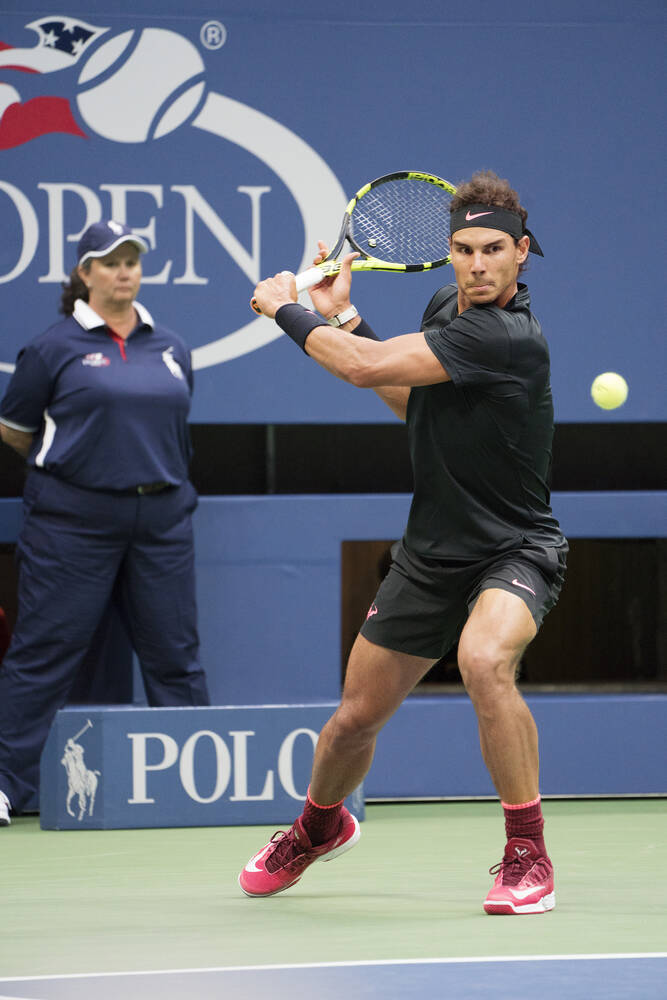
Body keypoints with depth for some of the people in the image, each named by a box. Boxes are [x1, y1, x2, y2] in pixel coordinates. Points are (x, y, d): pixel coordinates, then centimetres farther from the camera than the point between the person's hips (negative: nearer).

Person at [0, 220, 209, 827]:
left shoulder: (170, 347, 12)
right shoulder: (56, 346, -2)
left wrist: (147, 463, 13)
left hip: (162, 516, 4)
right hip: (74, 520, -4)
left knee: (175, 652, 7)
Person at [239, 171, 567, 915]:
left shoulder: (507, 338, -27)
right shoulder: (444, 309, 1)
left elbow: (366, 368, -27)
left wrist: (287, 309, -12)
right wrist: (341, 316, 12)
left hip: (512, 553, -7)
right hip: (430, 551, 7)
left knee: (484, 660, -38)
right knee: (356, 716, 14)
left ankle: (527, 856, -25)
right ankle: (320, 824, 48)